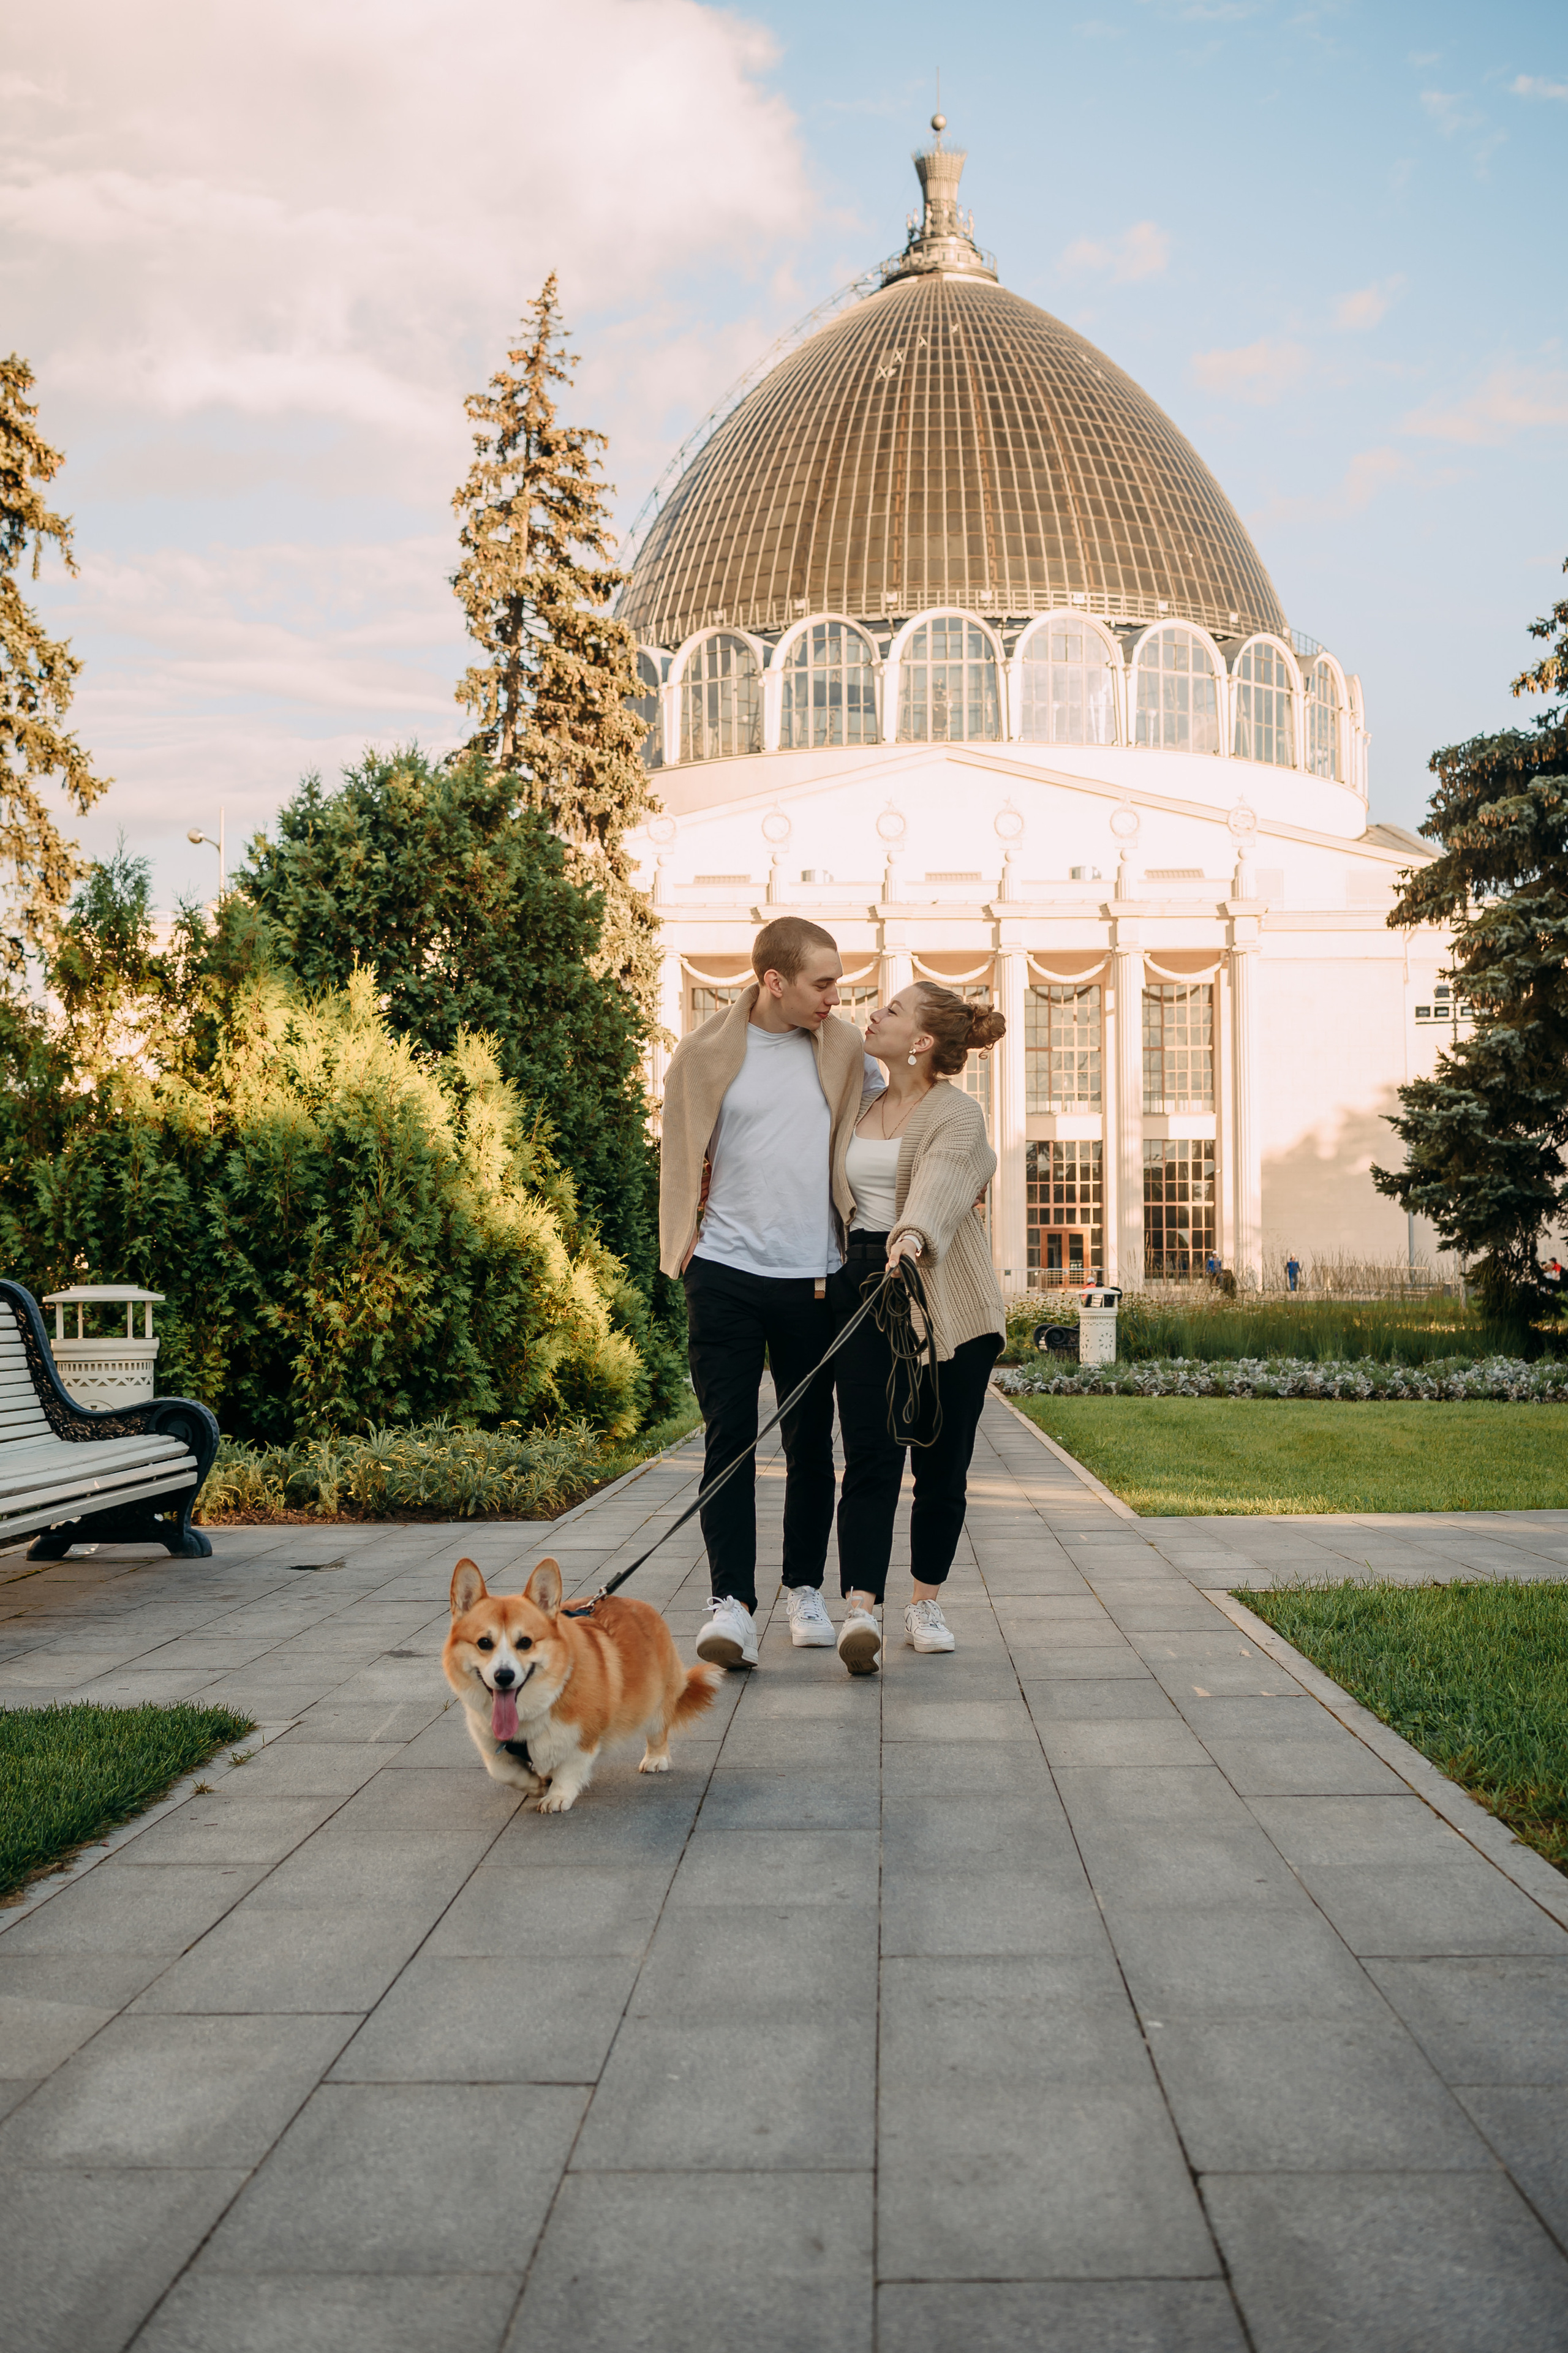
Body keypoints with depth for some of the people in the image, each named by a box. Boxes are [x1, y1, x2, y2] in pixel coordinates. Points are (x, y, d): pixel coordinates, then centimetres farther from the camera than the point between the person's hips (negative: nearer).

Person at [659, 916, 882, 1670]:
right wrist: (686, 1251, 2)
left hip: (812, 1277, 2)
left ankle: (806, 1590, 22)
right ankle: (732, 1602, -5)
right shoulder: (704, 1055, 1)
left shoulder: (845, 1050, 7)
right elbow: (682, 1158, 7)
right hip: (726, 1274, -2)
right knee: (728, 1437, -6)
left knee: (811, 1441, 9)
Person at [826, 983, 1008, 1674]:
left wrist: (913, 1236, -44)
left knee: (942, 1458, 4)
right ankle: (860, 1611, -17)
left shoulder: (956, 1113, -5)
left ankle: (926, 1602, 19)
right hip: (862, 1281, 4)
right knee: (870, 1455, -8)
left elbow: (941, 1180, -27)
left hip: (945, 1296, -3)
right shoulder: (859, 1107, 15)